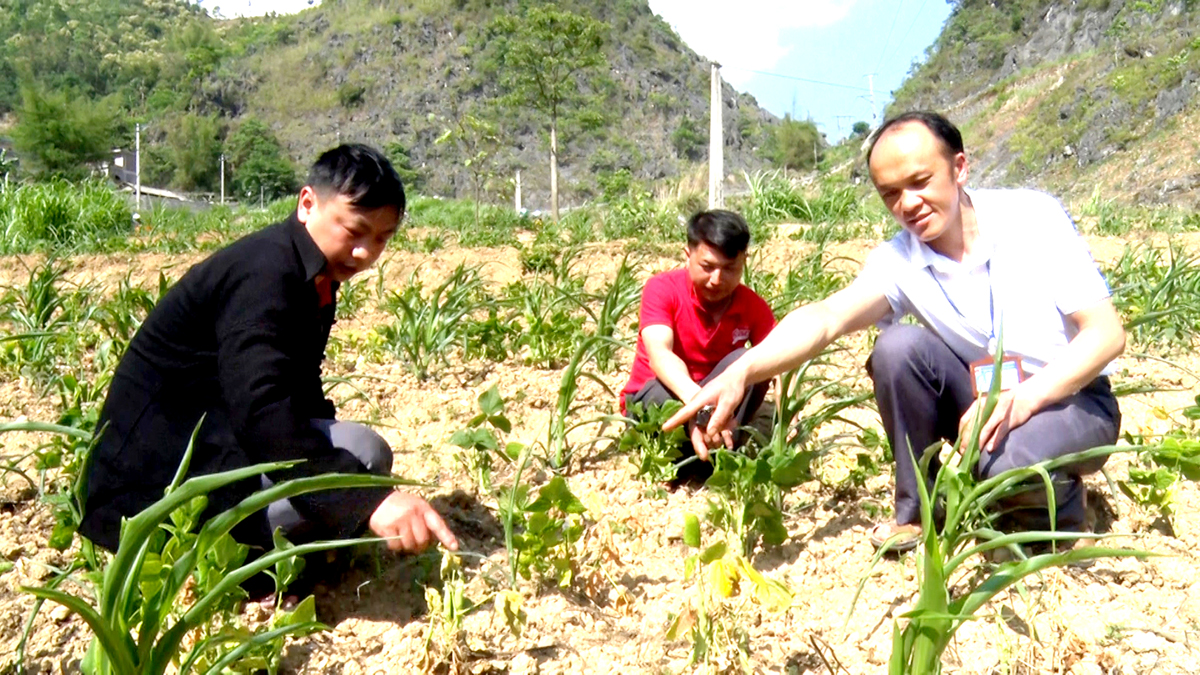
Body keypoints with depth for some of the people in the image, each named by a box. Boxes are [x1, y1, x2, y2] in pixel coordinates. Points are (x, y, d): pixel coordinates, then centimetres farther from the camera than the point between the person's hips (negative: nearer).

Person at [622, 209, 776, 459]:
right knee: (666, 392, -38)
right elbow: (659, 354, -36)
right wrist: (696, 400, -56)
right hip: (650, 401, -3)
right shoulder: (662, 288, -20)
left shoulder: (753, 306, -8)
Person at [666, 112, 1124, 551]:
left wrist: (1024, 398, -32)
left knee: (1010, 462, -36)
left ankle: (1059, 504, 2)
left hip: (1070, 400, -3)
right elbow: (827, 316, -28)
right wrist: (742, 372, -46)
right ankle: (919, 509, -6)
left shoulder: (1035, 218, -15)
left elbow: (1106, 332, -17)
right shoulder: (899, 261, -11)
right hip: (985, 402, 3)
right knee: (897, 346, -24)